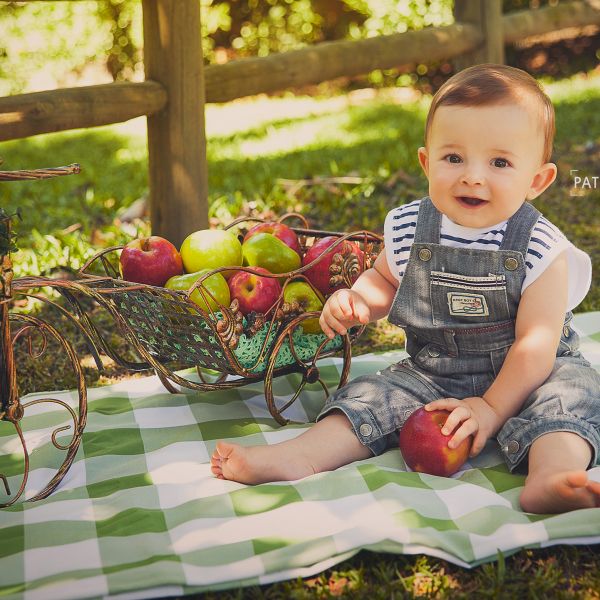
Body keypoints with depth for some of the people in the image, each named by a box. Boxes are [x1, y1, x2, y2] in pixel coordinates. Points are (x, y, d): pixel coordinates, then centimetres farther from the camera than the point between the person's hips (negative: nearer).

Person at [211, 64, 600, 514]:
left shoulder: (541, 249, -17)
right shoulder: (408, 230, -6)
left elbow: (537, 342, -17)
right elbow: (385, 280, 15)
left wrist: (492, 407, -22)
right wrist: (355, 300, -8)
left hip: (522, 377, -3)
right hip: (432, 372, 4)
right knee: (374, 394, -14)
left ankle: (552, 477, -52)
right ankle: (296, 457, -25)